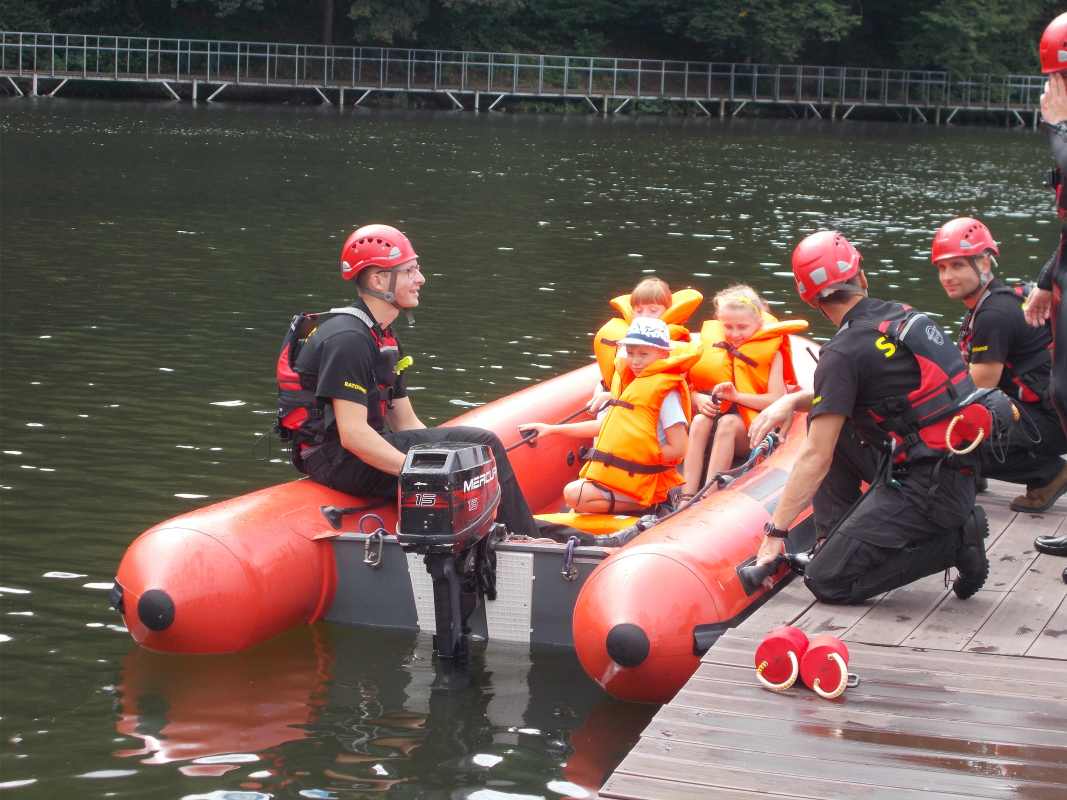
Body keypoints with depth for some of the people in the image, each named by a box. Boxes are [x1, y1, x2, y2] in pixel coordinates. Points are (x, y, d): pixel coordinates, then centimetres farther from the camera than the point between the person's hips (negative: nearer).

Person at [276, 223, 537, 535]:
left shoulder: (384, 339, 16)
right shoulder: (348, 338, -17)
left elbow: (406, 423, 16)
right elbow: (352, 435, -24)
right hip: (336, 460, -10)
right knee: (482, 445, -14)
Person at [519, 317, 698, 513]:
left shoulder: (666, 393, -13)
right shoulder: (628, 383, 14)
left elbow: (678, 448, -17)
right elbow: (604, 425, 21)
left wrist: (638, 459, -12)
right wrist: (552, 429, 19)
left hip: (641, 482, -9)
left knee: (574, 494, -20)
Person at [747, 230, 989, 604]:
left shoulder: (845, 351, -15)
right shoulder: (903, 316, 10)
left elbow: (816, 457, -13)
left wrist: (775, 531, -6)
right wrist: (793, 400, 11)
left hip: (924, 489, -9)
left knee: (827, 581, -7)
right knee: (825, 418, 18)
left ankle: (952, 541, -5)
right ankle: (837, 540, 16)